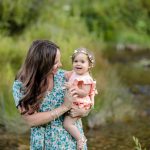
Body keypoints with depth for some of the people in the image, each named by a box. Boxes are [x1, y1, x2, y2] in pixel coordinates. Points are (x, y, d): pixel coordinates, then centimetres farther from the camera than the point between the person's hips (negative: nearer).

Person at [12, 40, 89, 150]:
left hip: (73, 140, 2)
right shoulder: (20, 85, -13)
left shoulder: (64, 76, -6)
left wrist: (81, 111, -18)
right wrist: (64, 107, -21)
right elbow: (31, 120, -20)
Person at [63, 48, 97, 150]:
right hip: (71, 104, 10)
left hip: (79, 105, -10)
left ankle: (81, 139, -2)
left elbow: (84, 93, -26)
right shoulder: (74, 73, 5)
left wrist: (72, 88, -31)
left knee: (67, 123, -15)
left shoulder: (86, 79, -21)